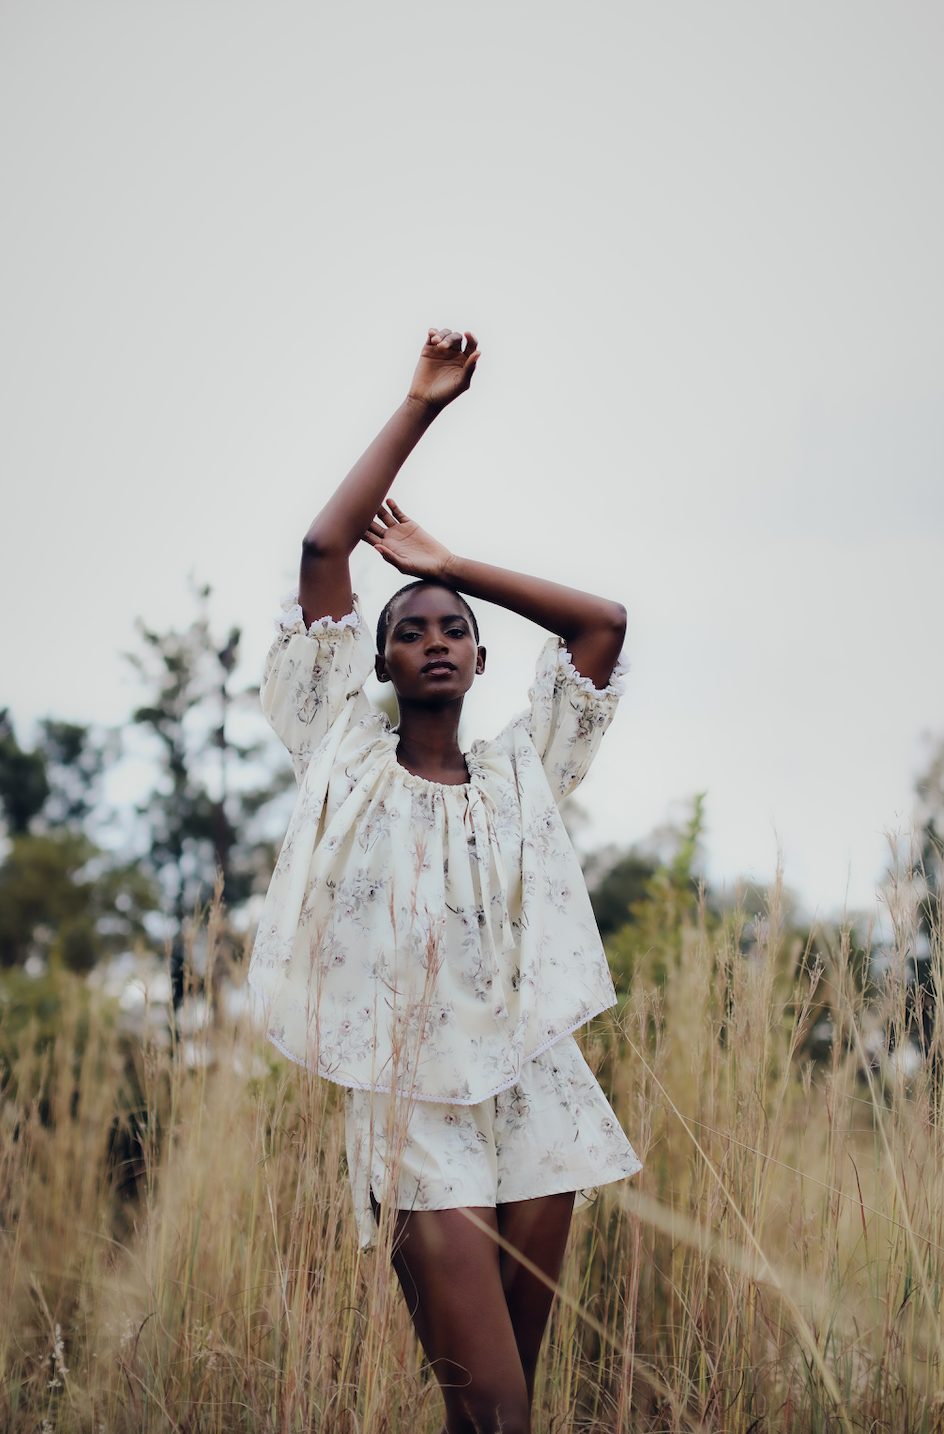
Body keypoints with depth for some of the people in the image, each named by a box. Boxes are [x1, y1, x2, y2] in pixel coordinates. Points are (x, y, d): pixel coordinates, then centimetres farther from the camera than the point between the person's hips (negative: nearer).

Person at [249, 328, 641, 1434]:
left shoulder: (520, 771, 12)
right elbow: (322, 549, -1)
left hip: (536, 1101, 3)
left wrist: (445, 564, 13)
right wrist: (421, 405, 3)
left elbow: (604, 622, 11)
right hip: (413, 1112, -3)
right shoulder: (346, 758, 4)